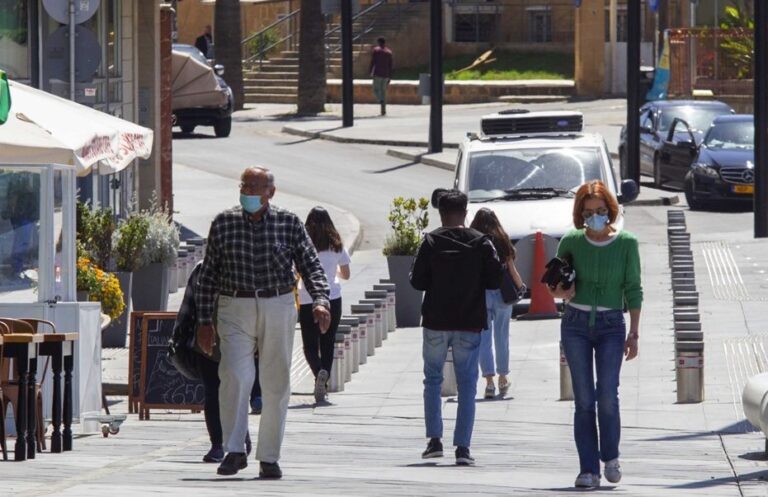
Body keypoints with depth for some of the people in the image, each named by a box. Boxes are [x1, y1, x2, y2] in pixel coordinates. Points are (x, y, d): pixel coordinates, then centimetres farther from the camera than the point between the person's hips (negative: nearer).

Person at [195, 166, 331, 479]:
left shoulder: (289, 224, 3)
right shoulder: (224, 224, 4)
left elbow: (311, 266, 2)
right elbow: (208, 274, 9)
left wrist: (320, 301, -16)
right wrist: (205, 321, 5)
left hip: (278, 309, 1)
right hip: (235, 309, -1)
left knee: (276, 384, 4)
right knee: (234, 377, -17)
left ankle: (269, 458, 13)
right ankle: (234, 452, -14)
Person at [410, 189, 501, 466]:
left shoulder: (431, 242, -5)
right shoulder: (482, 243, -2)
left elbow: (417, 281, -6)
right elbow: (495, 280, -2)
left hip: (436, 322, -1)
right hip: (470, 324, 1)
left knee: (432, 379, 14)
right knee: (467, 384, 5)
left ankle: (434, 440, 5)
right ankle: (462, 447, -2)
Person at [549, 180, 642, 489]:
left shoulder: (626, 243, -1)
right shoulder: (571, 241, 3)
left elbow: (633, 290, 2)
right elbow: (556, 286, 14)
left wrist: (634, 334, -2)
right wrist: (559, 291, -10)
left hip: (611, 325, -1)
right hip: (576, 324, 1)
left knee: (608, 396, -13)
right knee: (584, 399, -3)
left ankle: (610, 457, 10)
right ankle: (589, 470, -1)